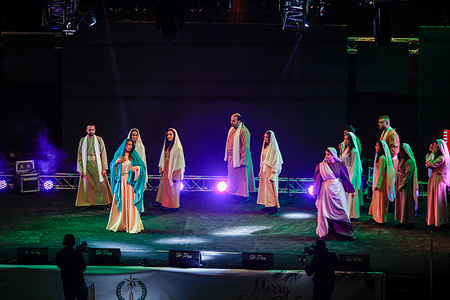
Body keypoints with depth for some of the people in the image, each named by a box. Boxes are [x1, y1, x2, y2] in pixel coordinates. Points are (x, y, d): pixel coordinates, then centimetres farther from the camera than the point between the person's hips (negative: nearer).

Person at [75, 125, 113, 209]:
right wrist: (80, 168, 2)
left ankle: (107, 202, 4)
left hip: (97, 164, -2)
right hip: (86, 164, 2)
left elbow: (103, 154, -1)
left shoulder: (99, 140, 2)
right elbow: (80, 155, 9)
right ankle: (86, 203, 12)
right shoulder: (82, 140, 8)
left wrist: (104, 168, -8)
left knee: (101, 183, -2)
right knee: (86, 184, 2)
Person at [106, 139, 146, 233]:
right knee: (119, 203, 2)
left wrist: (137, 167, -15)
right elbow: (112, 166, 13)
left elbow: (143, 166, 4)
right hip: (120, 182, 2)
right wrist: (116, 162, -5)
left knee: (130, 204, -7)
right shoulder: (118, 154, 9)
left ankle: (131, 225, -6)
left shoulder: (134, 156, 4)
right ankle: (119, 225, 10)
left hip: (130, 182, -2)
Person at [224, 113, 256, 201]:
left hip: (239, 158, -8)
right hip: (231, 157, 8)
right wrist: (227, 157, 17)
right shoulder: (231, 129, 10)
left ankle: (244, 195, 8)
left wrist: (242, 160, -20)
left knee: (242, 177, -1)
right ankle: (234, 194, 19)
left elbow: (245, 147, -17)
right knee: (232, 177, 11)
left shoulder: (243, 131, -16)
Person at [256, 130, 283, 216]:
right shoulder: (265, 147, 11)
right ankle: (268, 206, 18)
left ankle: (274, 208, -8)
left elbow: (276, 162, -15)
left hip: (270, 171, -9)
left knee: (270, 189, -9)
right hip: (264, 171, 9)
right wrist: (261, 171, 16)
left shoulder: (274, 148, -14)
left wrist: (272, 175, -19)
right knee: (264, 188, 11)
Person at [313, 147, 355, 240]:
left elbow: (346, 178, 7)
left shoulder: (340, 165, 1)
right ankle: (324, 234, 8)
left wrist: (351, 190, 9)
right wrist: (315, 193, 4)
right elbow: (318, 180, 4)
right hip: (326, 190, 0)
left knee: (341, 212, 3)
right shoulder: (322, 166, 0)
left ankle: (347, 233, 10)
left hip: (338, 190, 0)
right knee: (325, 211, -1)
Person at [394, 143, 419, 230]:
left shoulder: (410, 162, -15)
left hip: (407, 185, -9)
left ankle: (410, 222, 1)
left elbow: (407, 176, -18)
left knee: (407, 203, -4)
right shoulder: (402, 160, 12)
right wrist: (397, 184, 12)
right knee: (400, 203, 9)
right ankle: (402, 222, 13)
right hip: (400, 184, 9)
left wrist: (401, 186, -18)